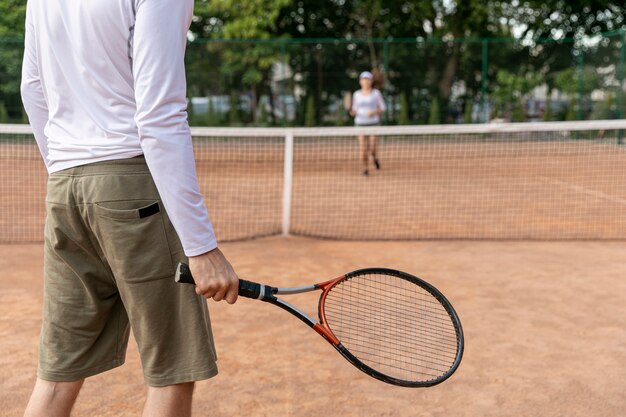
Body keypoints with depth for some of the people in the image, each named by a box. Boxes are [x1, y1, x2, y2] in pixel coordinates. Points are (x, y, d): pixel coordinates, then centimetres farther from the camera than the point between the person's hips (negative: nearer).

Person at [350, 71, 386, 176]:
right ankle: (365, 169, 12)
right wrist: (352, 112, -10)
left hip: (373, 123, -1)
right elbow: (355, 110, 13)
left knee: (372, 148, -12)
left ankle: (374, 157, 24)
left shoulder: (376, 93, 0)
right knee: (363, 149, -6)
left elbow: (382, 108, 2)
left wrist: (374, 112, -16)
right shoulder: (356, 94, 6)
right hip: (360, 124, 2)